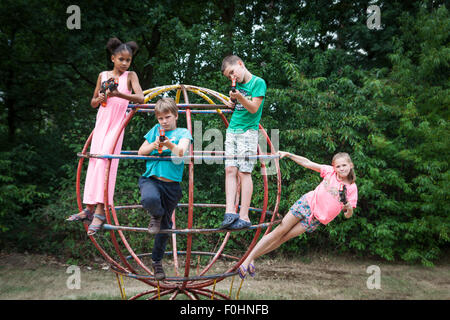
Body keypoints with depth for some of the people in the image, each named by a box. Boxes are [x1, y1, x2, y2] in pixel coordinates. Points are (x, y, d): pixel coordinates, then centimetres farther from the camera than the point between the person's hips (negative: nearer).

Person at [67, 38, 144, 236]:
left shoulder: (130, 76, 1)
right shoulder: (103, 75, 12)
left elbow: (140, 98, -15)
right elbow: (93, 102, 18)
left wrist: (119, 94, -30)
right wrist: (99, 99, -5)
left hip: (117, 124, -5)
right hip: (101, 122, 5)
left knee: (104, 160, -18)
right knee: (94, 162, 5)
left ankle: (100, 211, -19)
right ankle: (89, 209, 13)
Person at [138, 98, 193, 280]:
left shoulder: (183, 133, 5)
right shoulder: (155, 130, 14)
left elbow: (181, 152, -15)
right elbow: (141, 152, 14)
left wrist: (169, 144, -37)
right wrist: (153, 145, -6)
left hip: (171, 185, 0)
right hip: (151, 179, 0)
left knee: (165, 225, 8)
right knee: (149, 199, -37)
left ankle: (157, 260, 30)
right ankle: (156, 215, 0)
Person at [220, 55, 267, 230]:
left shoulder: (258, 82, -3)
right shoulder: (238, 84, 18)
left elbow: (254, 108, -11)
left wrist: (240, 97, -26)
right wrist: (232, 102, 12)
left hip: (248, 131, -7)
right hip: (232, 130, 7)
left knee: (244, 172, -10)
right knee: (230, 170, -5)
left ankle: (244, 216, -11)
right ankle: (230, 212, -10)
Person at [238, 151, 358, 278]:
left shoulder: (352, 188, -6)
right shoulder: (330, 171, -4)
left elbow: (348, 215, -4)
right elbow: (307, 163, 2)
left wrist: (349, 208, -28)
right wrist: (287, 154, -3)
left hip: (317, 218, 0)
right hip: (307, 203, 0)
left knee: (284, 237, -3)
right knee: (280, 231, -6)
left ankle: (252, 257, 4)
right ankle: (248, 259, -2)